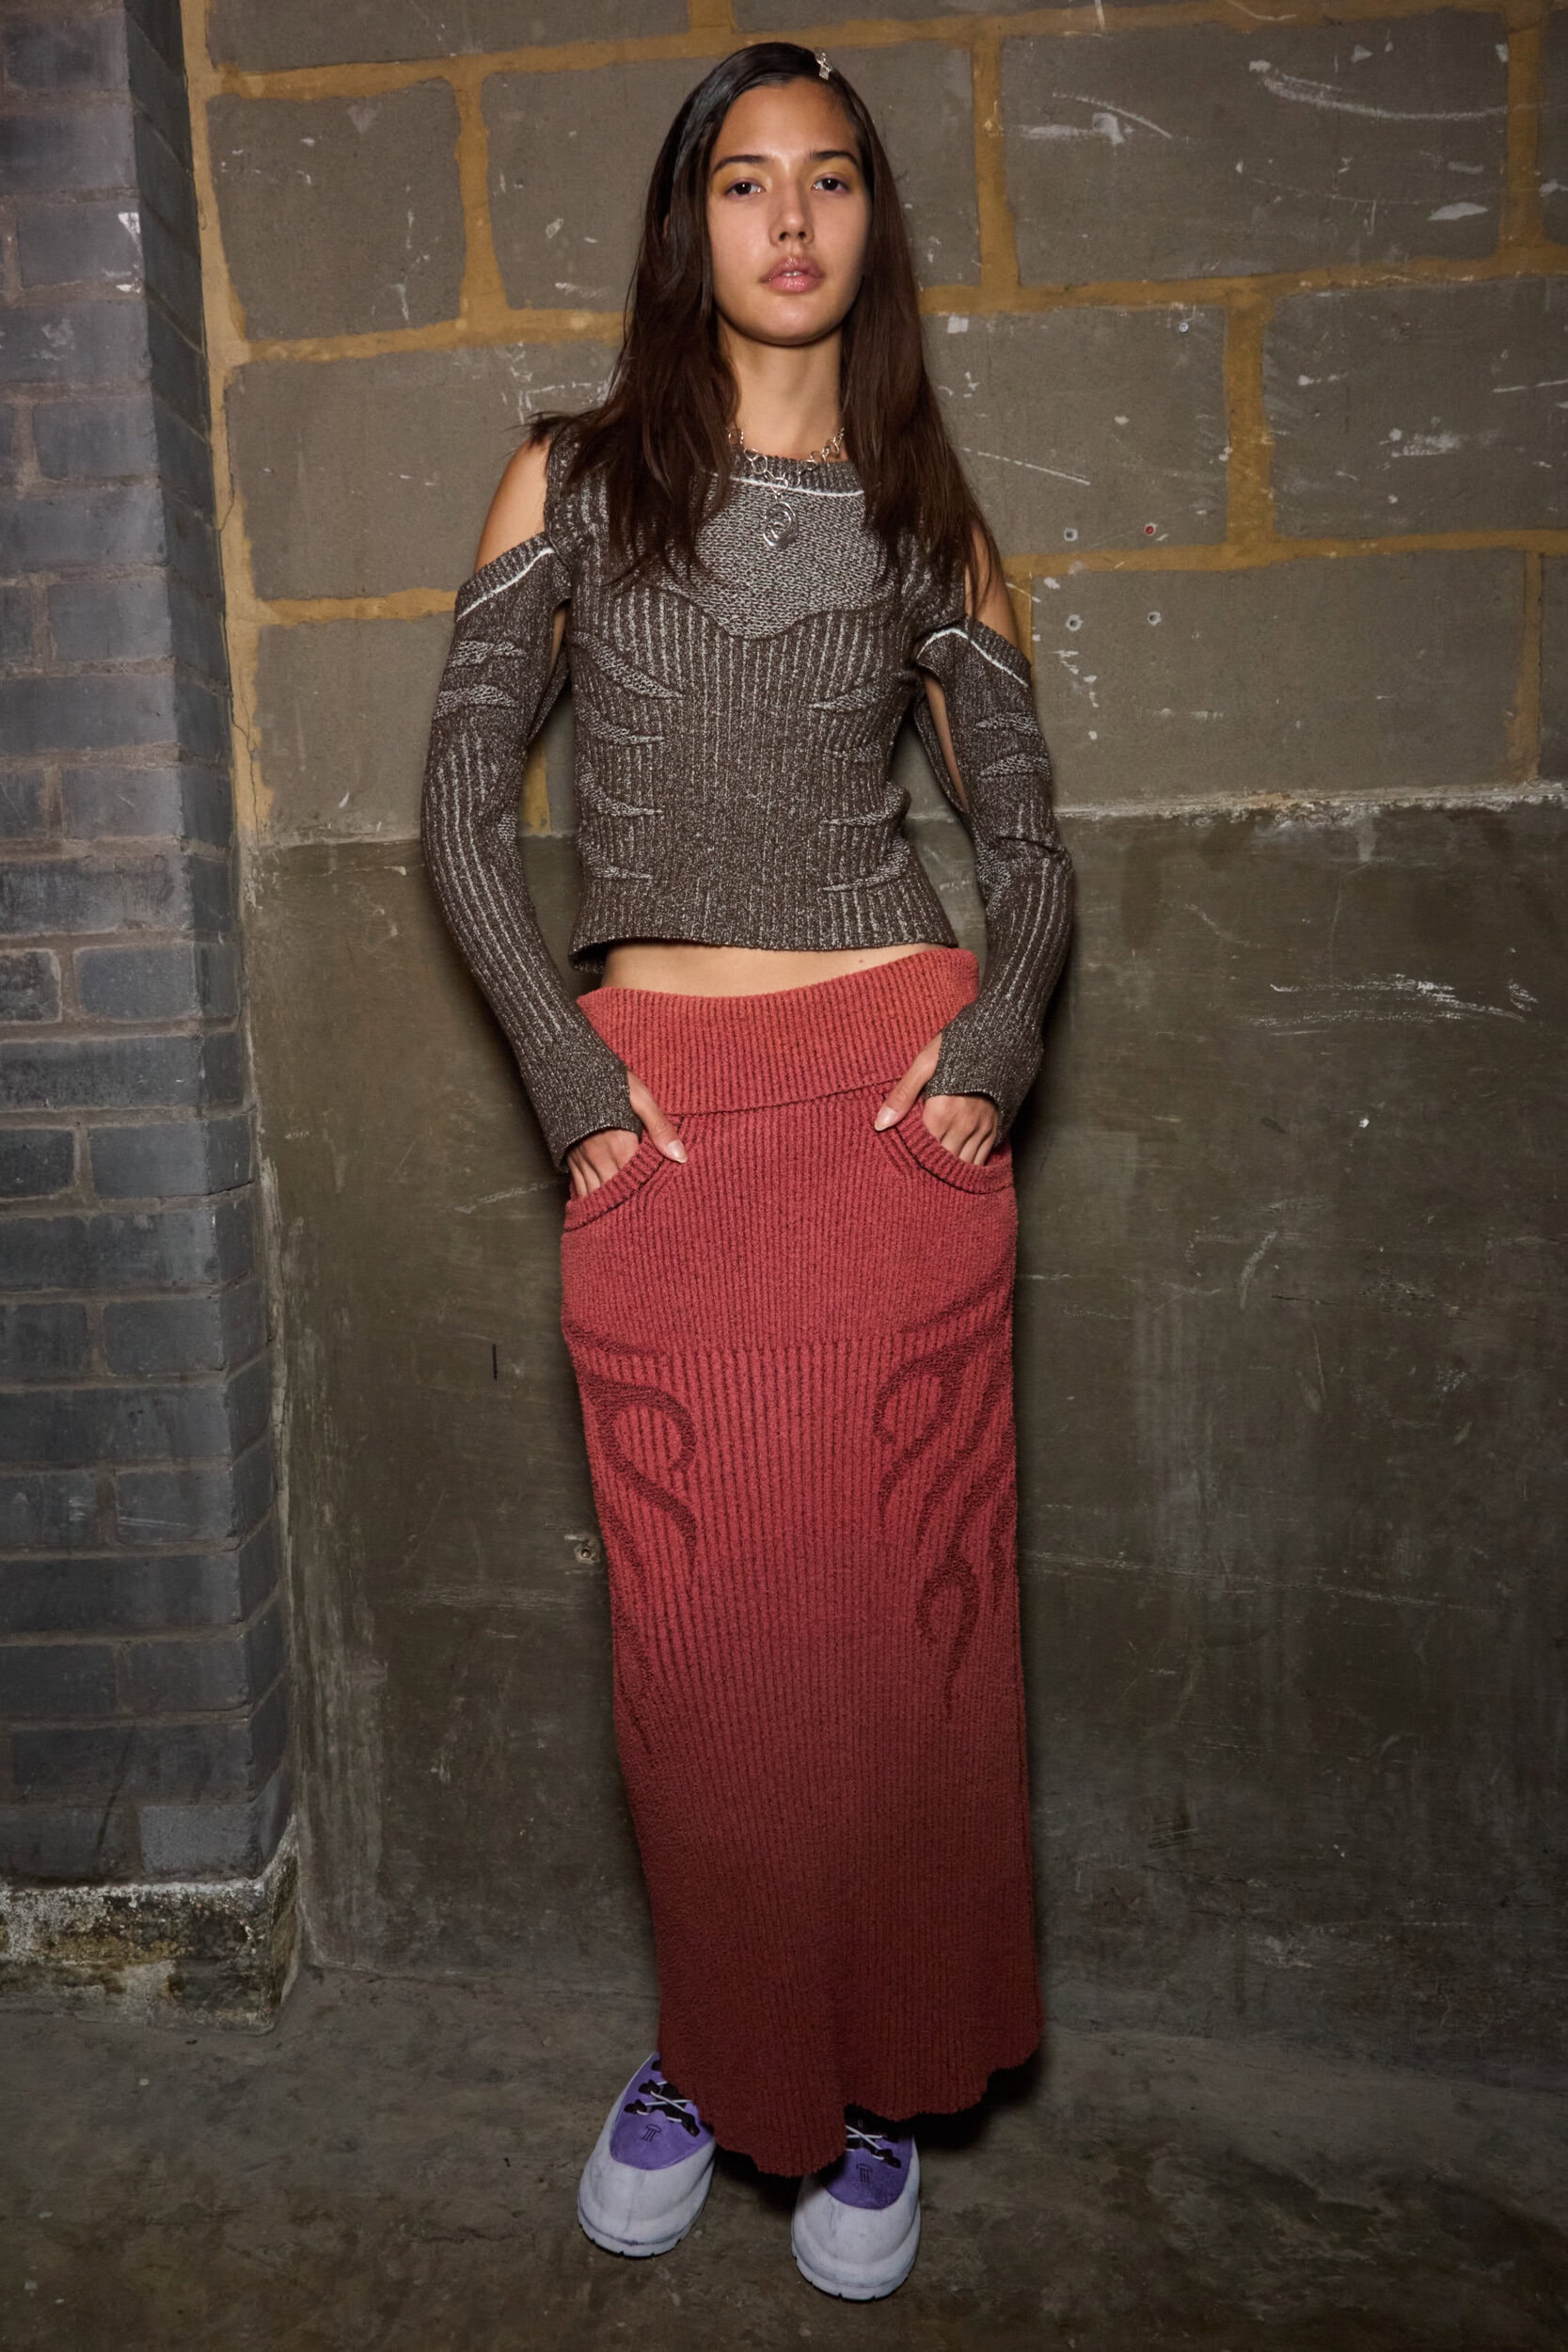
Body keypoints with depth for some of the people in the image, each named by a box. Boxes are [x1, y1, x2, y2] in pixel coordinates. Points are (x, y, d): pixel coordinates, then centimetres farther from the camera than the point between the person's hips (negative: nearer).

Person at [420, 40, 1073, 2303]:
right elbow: (461, 804, 4)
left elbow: (1031, 842, 12)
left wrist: (998, 1036, -7)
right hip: (662, 1114, 0)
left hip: (896, 1093, 1)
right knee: (700, 1633, 4)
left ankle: (875, 2082, 26)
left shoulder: (921, 513, 11)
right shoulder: (574, 476, 9)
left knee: (897, 1609, 3)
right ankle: (719, 2048, 30)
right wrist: (572, 1076, -7)